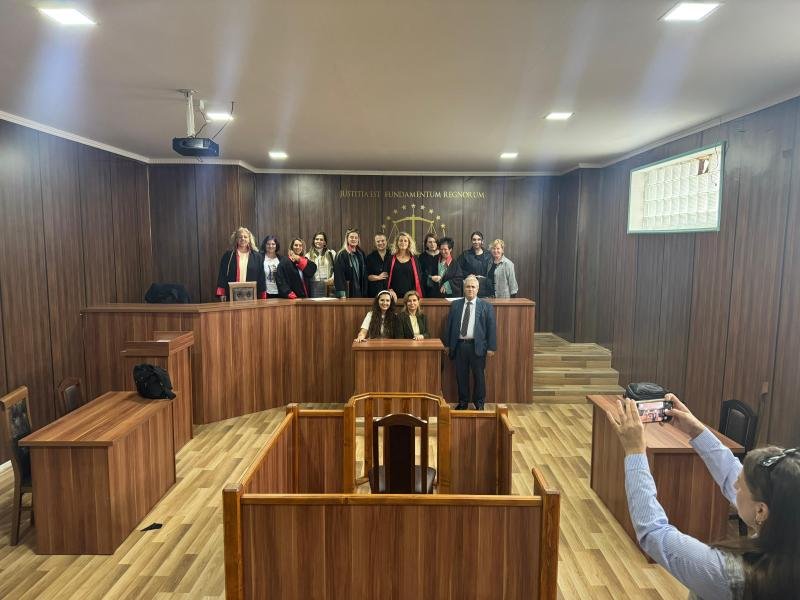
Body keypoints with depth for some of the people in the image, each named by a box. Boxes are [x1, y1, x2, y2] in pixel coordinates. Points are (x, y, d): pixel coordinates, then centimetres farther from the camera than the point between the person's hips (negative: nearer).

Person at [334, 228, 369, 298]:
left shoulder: (361, 254, 11)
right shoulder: (341, 255, -7)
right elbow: (338, 275, -13)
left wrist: (365, 293, 8)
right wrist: (342, 294, -20)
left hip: (359, 291, 5)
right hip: (347, 292, -5)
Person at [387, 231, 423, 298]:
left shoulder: (414, 259, 8)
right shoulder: (391, 258, 6)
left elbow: (418, 277, 6)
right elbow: (387, 277, 4)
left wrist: (418, 294, -3)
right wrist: (390, 290, -10)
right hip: (395, 295, 0)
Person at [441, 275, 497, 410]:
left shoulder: (486, 306, 2)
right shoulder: (455, 305, 10)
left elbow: (491, 327, -1)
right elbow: (449, 325, 10)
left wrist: (491, 347, -7)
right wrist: (447, 344, 6)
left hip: (477, 346, -2)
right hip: (459, 345, 2)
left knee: (479, 376, 6)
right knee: (461, 375, 8)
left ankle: (479, 403, 21)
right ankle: (463, 402, 23)